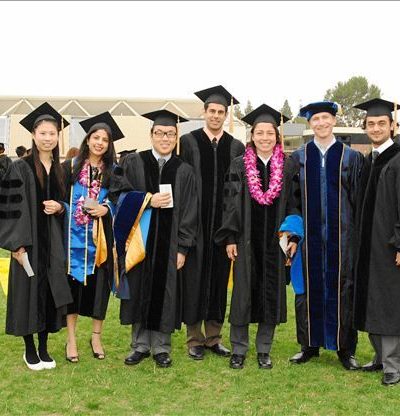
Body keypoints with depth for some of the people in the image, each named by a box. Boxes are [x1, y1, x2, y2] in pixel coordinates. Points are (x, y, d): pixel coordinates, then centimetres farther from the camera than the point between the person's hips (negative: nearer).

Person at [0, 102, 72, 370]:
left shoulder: (61, 170, 9)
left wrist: (60, 207, -7)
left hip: (54, 243, 4)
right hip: (29, 241, -4)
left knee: (49, 292, 8)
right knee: (29, 292, 2)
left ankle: (44, 347, 21)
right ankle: (30, 350, 18)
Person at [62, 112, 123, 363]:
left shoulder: (113, 171, 7)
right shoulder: (71, 166, 3)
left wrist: (106, 208, -11)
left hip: (101, 237, 1)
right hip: (74, 235, -1)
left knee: (99, 283, 5)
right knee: (73, 281, 2)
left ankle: (96, 337, 19)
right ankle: (71, 339, 11)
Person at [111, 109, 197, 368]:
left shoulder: (184, 171, 3)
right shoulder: (134, 163, 3)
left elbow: (189, 212, 0)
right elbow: (121, 196, -1)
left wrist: (182, 249, -6)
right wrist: (148, 201, -16)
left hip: (169, 243, 0)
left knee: (165, 293, 4)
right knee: (140, 291, 7)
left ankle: (161, 347, 17)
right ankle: (141, 345, 20)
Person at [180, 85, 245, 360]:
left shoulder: (236, 147, 8)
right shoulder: (188, 142, 1)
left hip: (223, 224, 2)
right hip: (195, 224, -2)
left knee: (219, 278, 8)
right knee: (195, 278, 2)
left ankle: (214, 337, 19)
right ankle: (195, 339, 13)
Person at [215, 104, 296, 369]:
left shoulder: (286, 168, 5)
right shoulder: (240, 166, 0)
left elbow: (292, 205, 6)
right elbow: (231, 203, -2)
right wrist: (230, 238, -8)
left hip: (275, 240, 2)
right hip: (246, 239, -1)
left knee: (271, 293, 6)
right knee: (244, 292, 2)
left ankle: (264, 349, 18)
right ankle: (239, 349, 14)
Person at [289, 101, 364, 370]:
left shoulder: (351, 157, 3)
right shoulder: (299, 157, 6)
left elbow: (358, 198, 2)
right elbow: (292, 197, 7)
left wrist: (358, 234, -4)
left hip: (341, 235, -1)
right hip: (309, 234, 1)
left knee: (341, 287, 4)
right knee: (309, 287, 6)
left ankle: (345, 348, 16)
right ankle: (310, 345, 19)